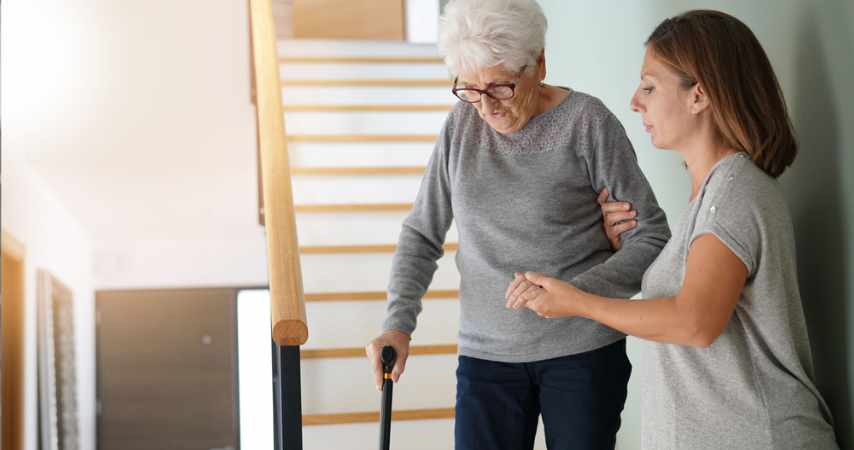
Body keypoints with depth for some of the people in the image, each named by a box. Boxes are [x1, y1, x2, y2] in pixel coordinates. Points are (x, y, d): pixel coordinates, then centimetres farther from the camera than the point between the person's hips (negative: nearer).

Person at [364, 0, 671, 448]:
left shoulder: (588, 123, -10)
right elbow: (422, 234, 6)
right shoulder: (462, 124, 1)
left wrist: (576, 292, -23)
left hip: (583, 349, -2)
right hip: (486, 350, 3)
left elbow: (650, 237, -8)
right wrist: (398, 323, -8)